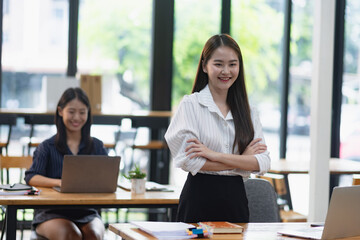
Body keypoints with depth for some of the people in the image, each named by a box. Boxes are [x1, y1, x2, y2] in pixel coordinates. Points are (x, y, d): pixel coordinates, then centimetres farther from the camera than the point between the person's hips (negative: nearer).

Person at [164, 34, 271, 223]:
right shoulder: (190, 105, -3)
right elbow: (190, 161, -13)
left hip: (236, 199, 4)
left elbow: (263, 162, -3)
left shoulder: (248, 112, 9)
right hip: (200, 200, -3)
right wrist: (242, 159, -9)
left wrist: (215, 155, -15)